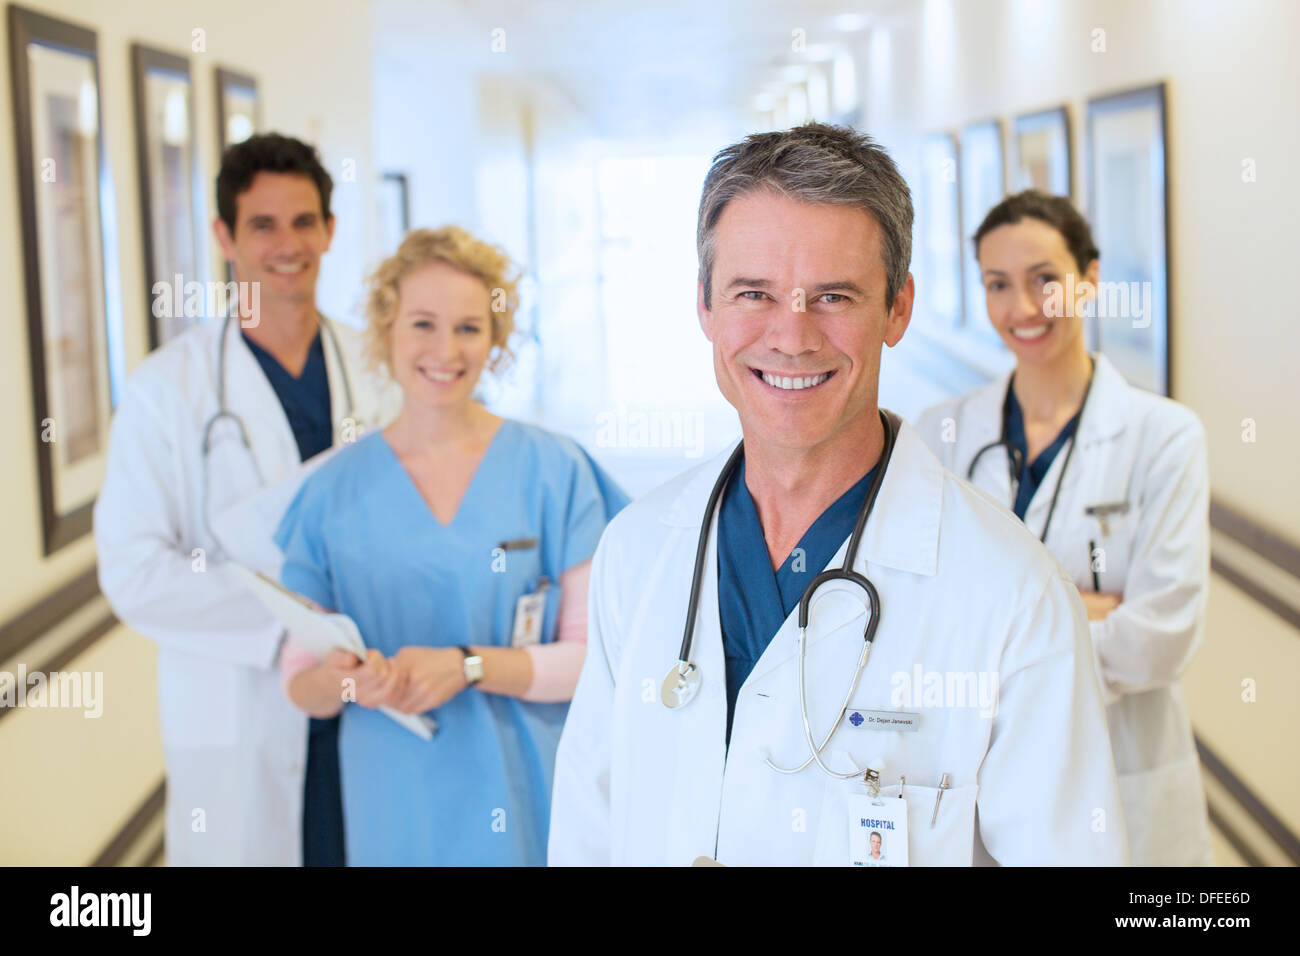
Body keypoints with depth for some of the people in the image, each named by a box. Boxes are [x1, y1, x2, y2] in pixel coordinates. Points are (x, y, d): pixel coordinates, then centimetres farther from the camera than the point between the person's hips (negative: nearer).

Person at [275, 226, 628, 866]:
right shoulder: (335, 490, 1)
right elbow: (301, 683, 4)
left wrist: (468, 666, -19)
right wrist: (347, 681, -17)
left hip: (525, 806, -1)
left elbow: (597, 656, -6)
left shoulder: (552, 470, -4)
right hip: (393, 814, 2)